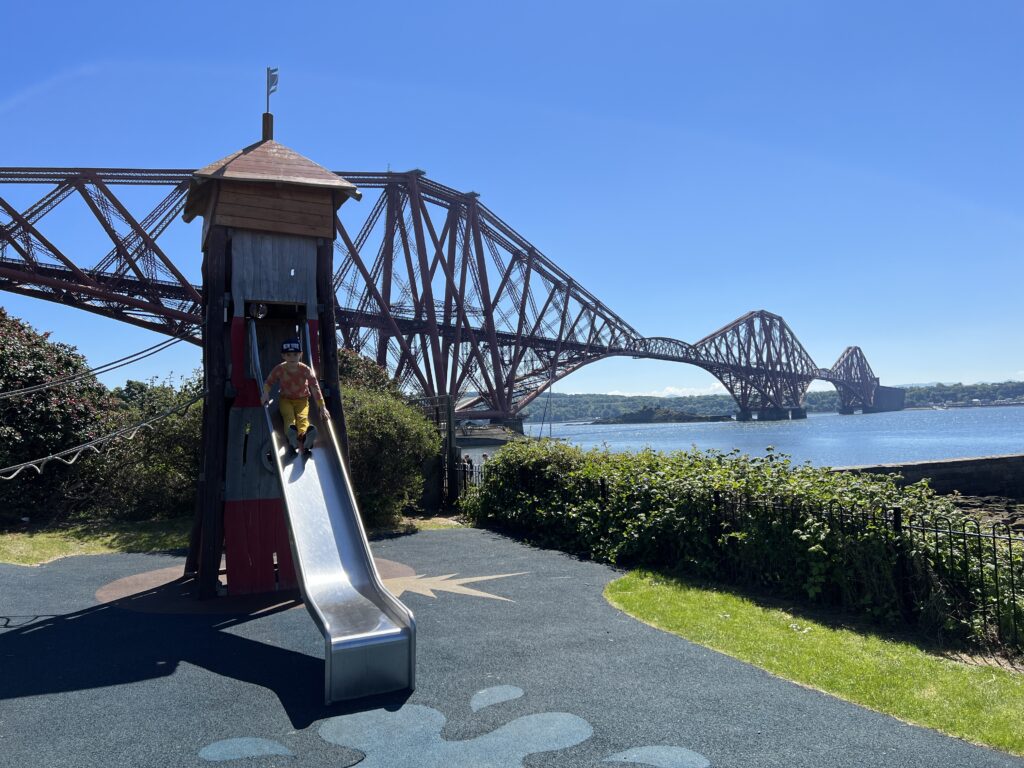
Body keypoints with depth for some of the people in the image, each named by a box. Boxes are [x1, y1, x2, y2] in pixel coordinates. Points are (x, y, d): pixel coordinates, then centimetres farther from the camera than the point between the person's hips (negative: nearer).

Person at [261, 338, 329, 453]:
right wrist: (266, 394, -21)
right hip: (286, 399, 1)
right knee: (289, 416, -30)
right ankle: (291, 435, -63)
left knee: (303, 417, -30)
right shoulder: (279, 369, -10)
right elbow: (268, 382, 2)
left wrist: (322, 407, -21)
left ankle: (304, 437, -62)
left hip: (302, 400, 0)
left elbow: (315, 388, -16)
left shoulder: (306, 370, -14)